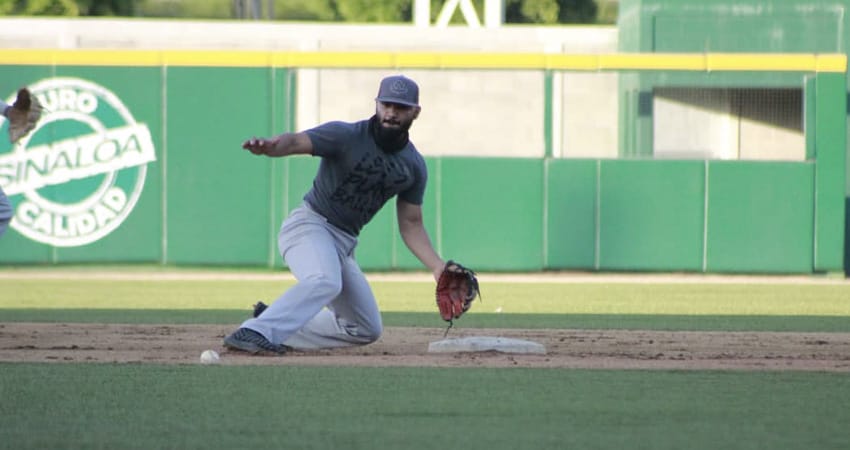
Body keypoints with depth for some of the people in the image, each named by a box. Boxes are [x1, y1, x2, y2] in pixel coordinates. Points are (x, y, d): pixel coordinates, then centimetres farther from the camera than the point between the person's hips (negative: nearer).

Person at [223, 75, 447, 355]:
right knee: (325, 281, -39)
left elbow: (411, 224, 11)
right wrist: (270, 146, -52)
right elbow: (296, 141, -28)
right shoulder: (346, 136, -13)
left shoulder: (414, 166, 5)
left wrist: (437, 267, -2)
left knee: (367, 330, 11)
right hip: (309, 224, -8)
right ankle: (254, 333, -45)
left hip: (345, 243, 8)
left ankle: (278, 331, 17)